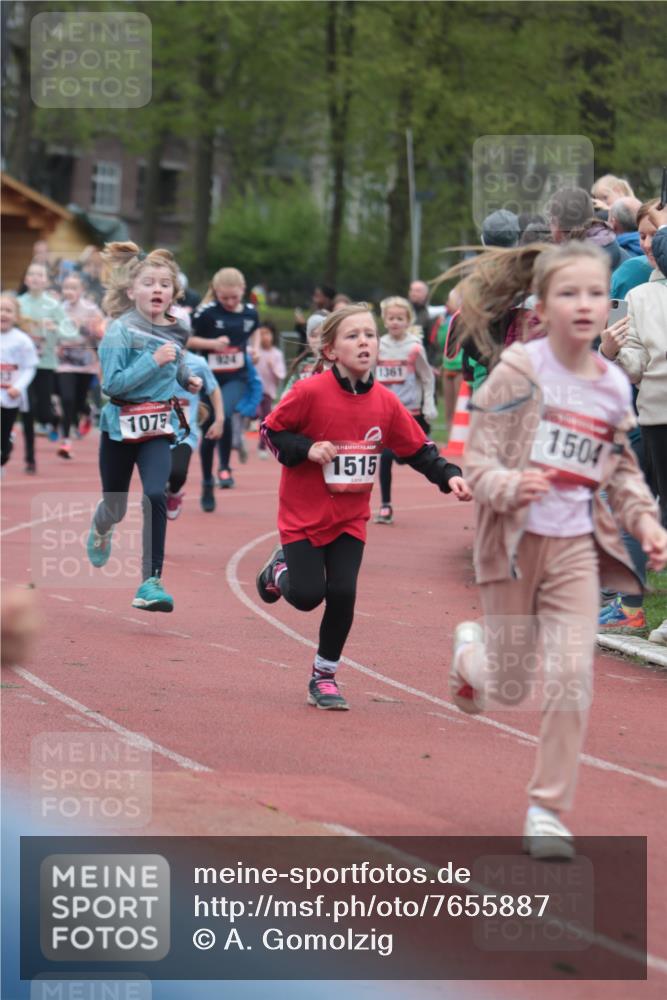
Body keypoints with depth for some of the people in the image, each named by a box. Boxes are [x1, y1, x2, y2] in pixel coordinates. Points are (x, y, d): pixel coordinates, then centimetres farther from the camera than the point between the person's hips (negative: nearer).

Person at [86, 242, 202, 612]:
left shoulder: (174, 331, 0)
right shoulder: (120, 331, -15)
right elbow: (112, 384, -23)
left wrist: (187, 379, 2)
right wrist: (154, 361, -29)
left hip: (158, 428, 2)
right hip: (121, 425, -2)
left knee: (155, 496, -19)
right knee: (115, 507, 13)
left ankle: (151, 582, -17)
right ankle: (100, 529, 52)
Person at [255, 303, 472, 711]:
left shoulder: (385, 402, -4)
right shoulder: (310, 393, -17)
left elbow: (418, 447, 6)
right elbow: (271, 430, -7)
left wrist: (449, 475, -8)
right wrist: (306, 449, -22)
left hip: (350, 519, 3)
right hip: (304, 513, -3)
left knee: (342, 594, -8)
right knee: (307, 596, -6)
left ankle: (324, 677, 12)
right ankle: (281, 568, 32)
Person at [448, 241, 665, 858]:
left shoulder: (613, 386, 1)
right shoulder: (519, 372, -13)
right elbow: (477, 462, -13)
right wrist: (510, 487, -34)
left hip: (577, 546, 3)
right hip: (515, 540, -3)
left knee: (573, 679, -9)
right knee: (511, 688, 7)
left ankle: (548, 810, 3)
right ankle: (471, 651, 44)